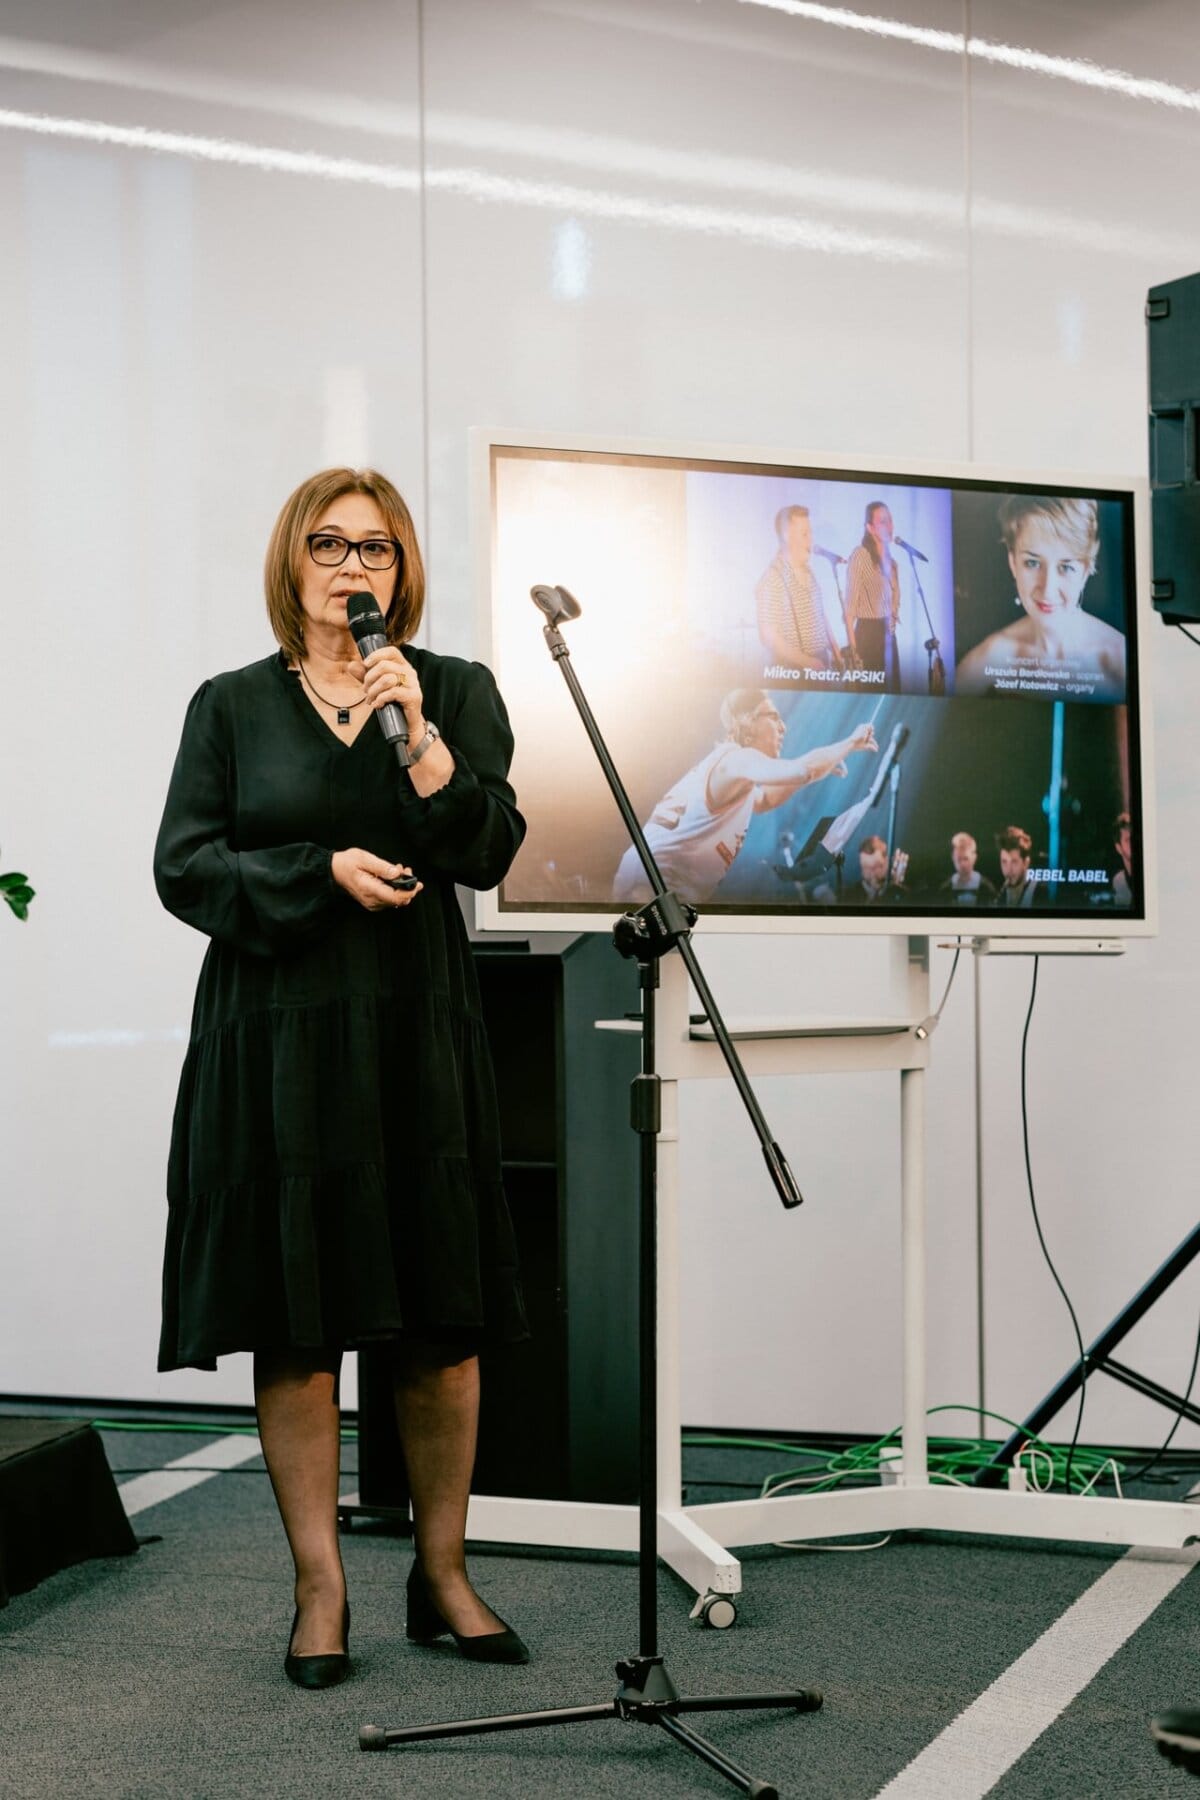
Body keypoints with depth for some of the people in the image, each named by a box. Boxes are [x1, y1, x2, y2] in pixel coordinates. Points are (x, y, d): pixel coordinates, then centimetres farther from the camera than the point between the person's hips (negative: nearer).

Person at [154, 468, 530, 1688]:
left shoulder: (457, 693, 8)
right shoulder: (232, 706, 8)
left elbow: (487, 853, -4)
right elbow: (183, 866, 0)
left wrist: (418, 736, -17)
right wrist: (324, 874, -12)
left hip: (417, 1036, 1)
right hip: (275, 1042, -1)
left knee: (442, 1326, 3)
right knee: (294, 1326, 0)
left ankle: (442, 1577, 17)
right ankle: (320, 1594, 10)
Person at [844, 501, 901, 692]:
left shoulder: (890, 559, 12)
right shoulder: (860, 555, -10)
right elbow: (851, 601, -12)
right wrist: (852, 643, -16)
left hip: (888, 632, 7)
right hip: (868, 631, -7)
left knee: (891, 685, 8)